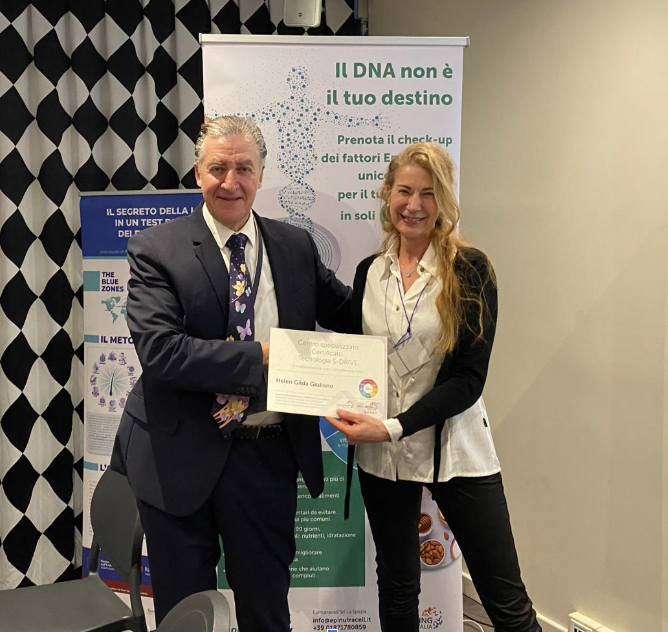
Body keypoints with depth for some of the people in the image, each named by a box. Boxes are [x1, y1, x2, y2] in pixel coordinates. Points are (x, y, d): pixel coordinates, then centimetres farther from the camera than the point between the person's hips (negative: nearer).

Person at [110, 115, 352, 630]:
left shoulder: (296, 246, 3)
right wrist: (261, 355, -22)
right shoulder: (156, 249, -8)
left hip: (269, 456, 3)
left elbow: (350, 316, 13)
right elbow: (159, 350, -20)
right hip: (180, 458, -2)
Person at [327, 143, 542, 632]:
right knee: (396, 590, 18)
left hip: (454, 449, -4)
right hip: (381, 453, 4)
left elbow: (469, 376, -13)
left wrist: (395, 426, -22)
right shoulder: (369, 272, 5)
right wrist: (355, 417, -6)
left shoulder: (469, 269, -8)